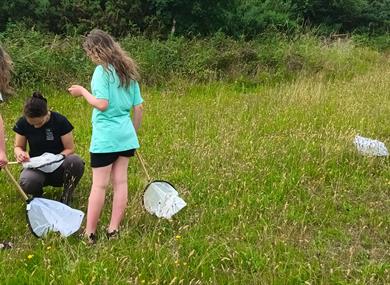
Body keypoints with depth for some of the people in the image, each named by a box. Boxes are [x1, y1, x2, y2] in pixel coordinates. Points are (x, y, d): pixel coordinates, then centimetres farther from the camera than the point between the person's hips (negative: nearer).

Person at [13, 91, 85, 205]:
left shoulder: (60, 121, -13)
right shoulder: (23, 123, -6)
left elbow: (70, 148, -6)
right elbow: (18, 147, 7)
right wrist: (20, 153, -18)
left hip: (58, 167, -1)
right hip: (36, 167, 1)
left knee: (76, 162, -36)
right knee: (26, 183, -36)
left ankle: (65, 200, -10)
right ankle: (38, 196, 5)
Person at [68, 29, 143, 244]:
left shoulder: (102, 70, -10)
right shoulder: (128, 71, 11)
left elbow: (102, 104, -19)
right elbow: (138, 108, 12)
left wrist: (82, 91, -4)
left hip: (105, 137, -7)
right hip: (125, 135, 7)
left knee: (99, 185, -1)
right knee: (120, 182, 9)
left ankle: (90, 233, 6)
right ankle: (114, 229, 15)